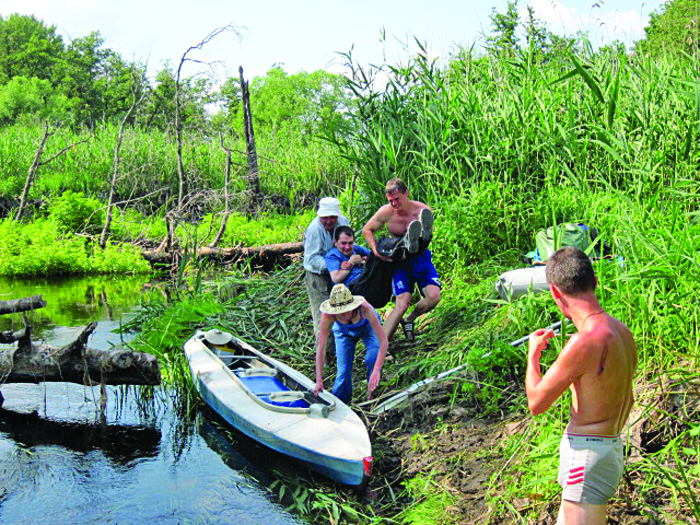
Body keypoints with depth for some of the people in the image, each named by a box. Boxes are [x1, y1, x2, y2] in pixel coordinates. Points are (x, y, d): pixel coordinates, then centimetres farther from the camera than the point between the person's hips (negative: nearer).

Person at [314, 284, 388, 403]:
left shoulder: (365, 308, -44)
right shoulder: (327, 315, -39)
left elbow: (384, 341, -41)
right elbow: (320, 347, -33)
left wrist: (376, 371, -50)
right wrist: (319, 381, -34)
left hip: (368, 328, -1)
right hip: (344, 332, 1)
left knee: (373, 358, -26)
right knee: (343, 371, -7)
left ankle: (372, 396, -4)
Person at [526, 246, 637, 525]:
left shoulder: (586, 340, -25)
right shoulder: (622, 332, 3)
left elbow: (537, 402, -15)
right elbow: (627, 400, 17)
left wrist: (533, 354, 1)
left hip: (588, 453, -9)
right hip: (612, 446, 9)